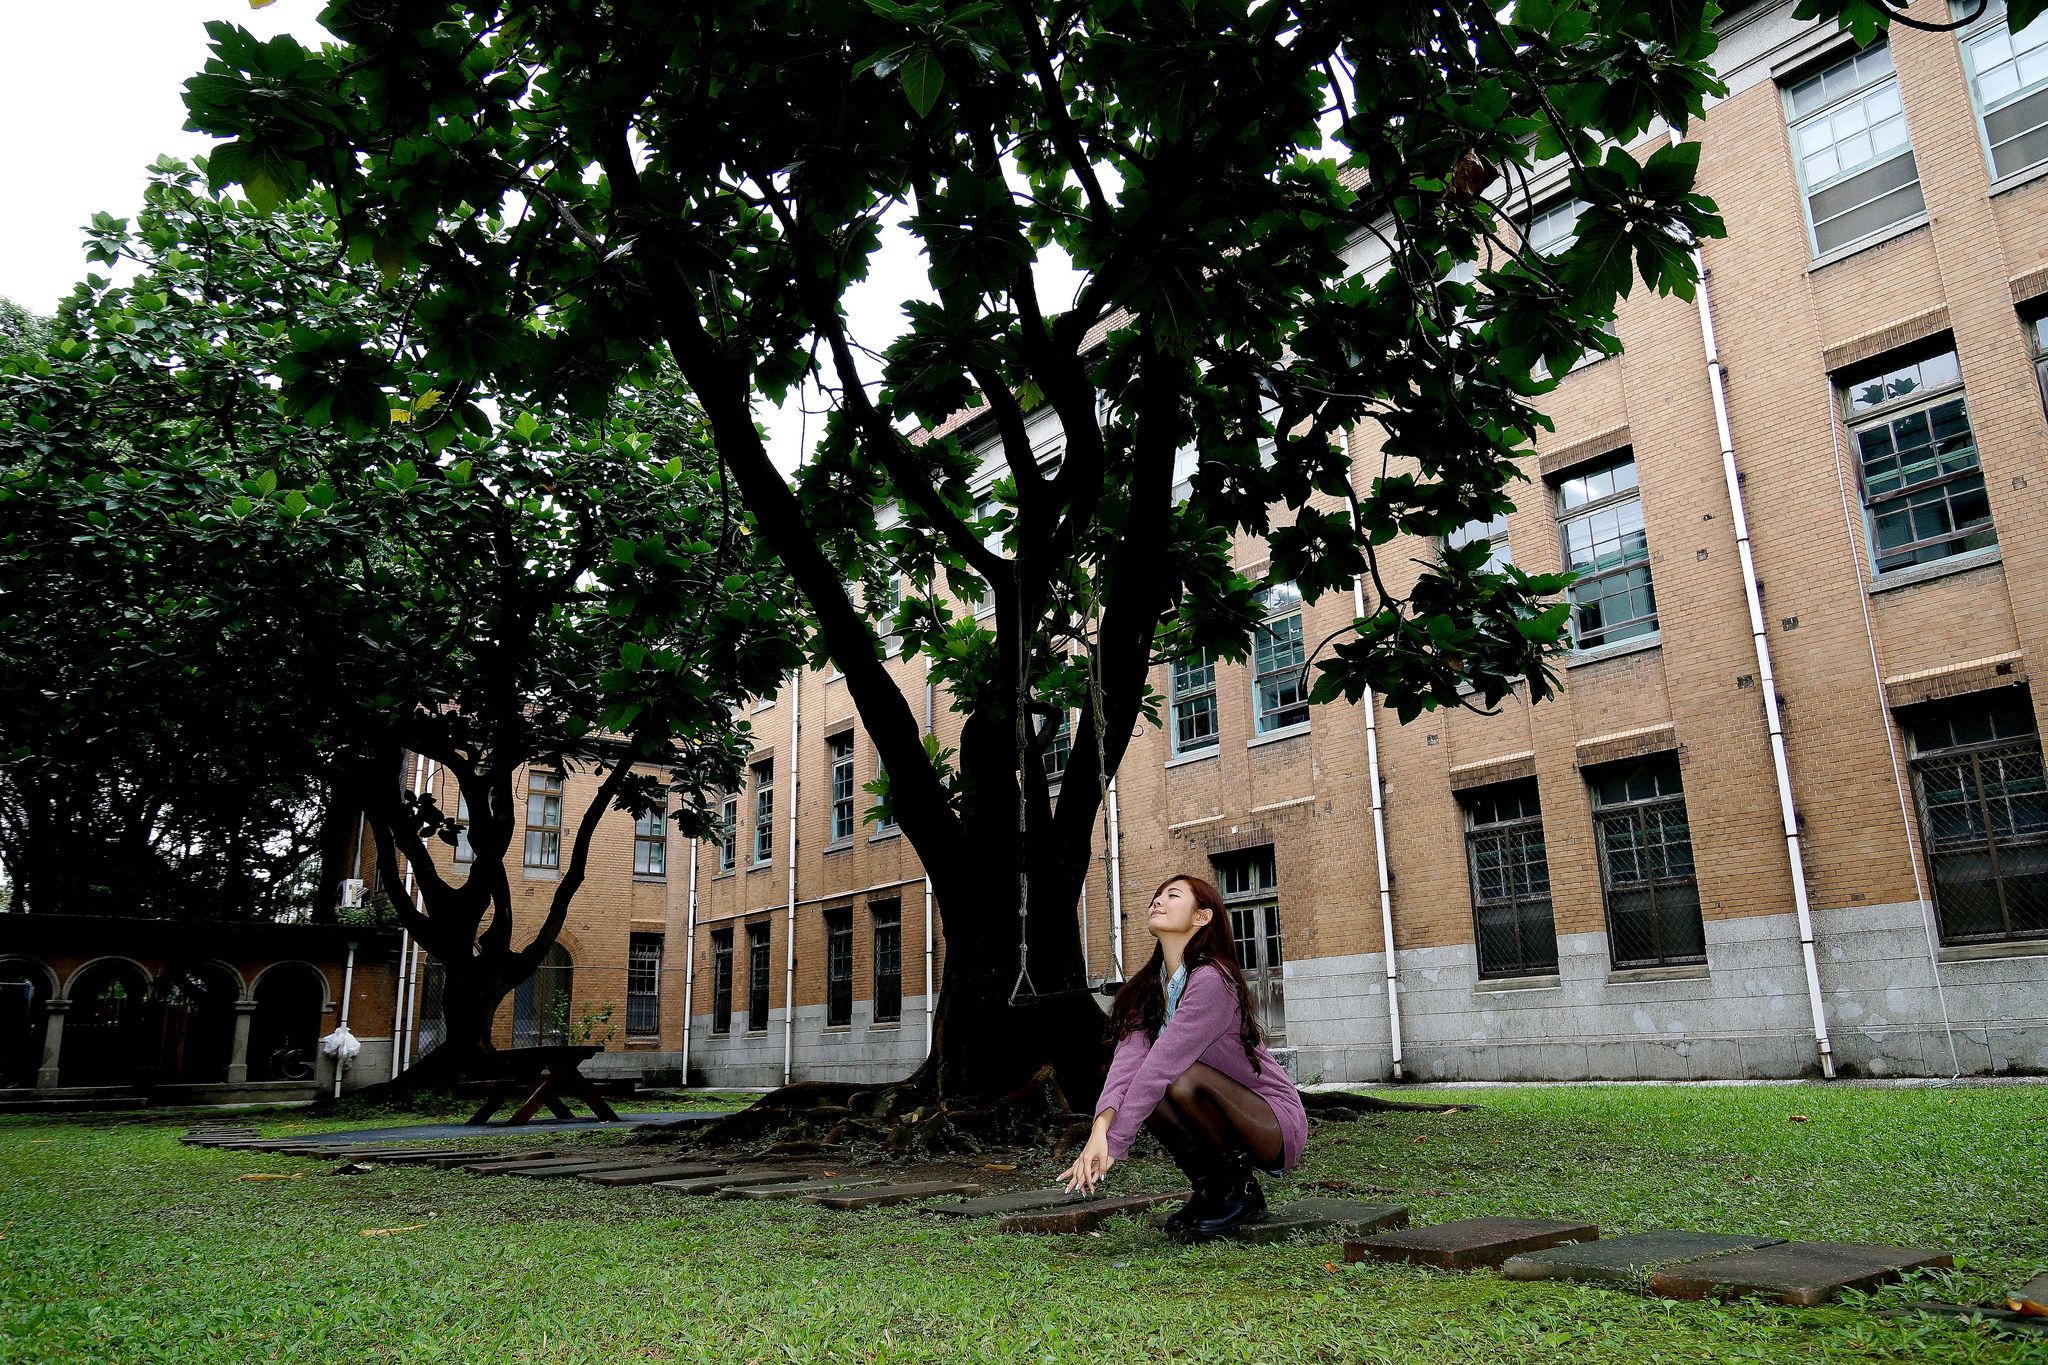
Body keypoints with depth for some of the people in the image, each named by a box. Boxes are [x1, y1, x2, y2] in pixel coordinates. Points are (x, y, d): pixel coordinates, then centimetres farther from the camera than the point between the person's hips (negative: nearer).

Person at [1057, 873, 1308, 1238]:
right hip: (1236, 1119, 7)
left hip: (1277, 1124, -7)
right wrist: (1100, 1130, -32)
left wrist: (1113, 1145, -30)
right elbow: (1129, 1060, -15)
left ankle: (1241, 1191, -7)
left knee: (1184, 1081, -31)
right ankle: (1210, 1189, 3)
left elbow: (1161, 1065, -30)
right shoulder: (1148, 987, 1)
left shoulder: (1211, 980, -24)